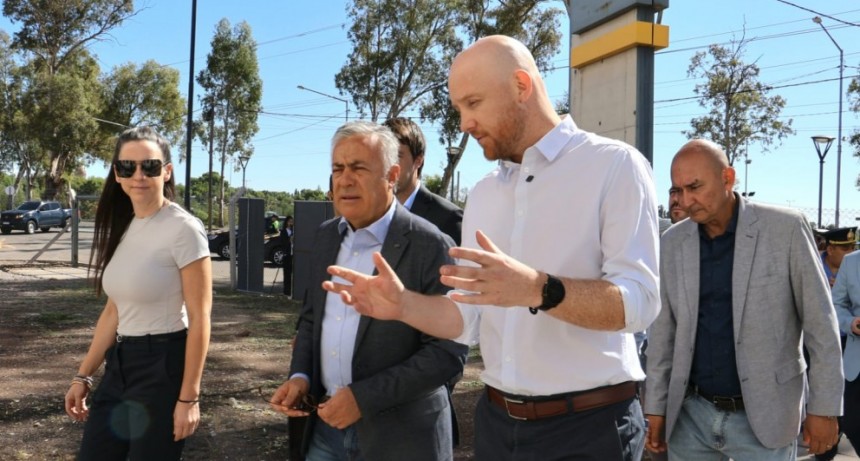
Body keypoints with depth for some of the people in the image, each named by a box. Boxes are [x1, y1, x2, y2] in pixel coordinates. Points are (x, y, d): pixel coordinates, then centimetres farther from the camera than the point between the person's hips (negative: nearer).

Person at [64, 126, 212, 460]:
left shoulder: (183, 228, -15)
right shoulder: (123, 227, 7)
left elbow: (200, 317, -16)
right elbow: (114, 311, 14)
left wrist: (188, 397, -17)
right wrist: (83, 375, 14)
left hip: (163, 365, -7)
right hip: (120, 363, 7)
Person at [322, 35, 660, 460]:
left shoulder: (614, 165, -9)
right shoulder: (482, 194, 10)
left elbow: (638, 300, -18)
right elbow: (468, 319, 7)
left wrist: (537, 289, -32)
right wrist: (403, 304, -10)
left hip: (588, 426, -5)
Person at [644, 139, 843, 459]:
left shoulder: (785, 228, -9)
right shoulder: (671, 243, 1)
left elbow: (820, 323, -5)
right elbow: (663, 330, 5)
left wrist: (824, 407, -6)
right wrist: (656, 407, 4)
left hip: (763, 416, -3)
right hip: (690, 414, 3)